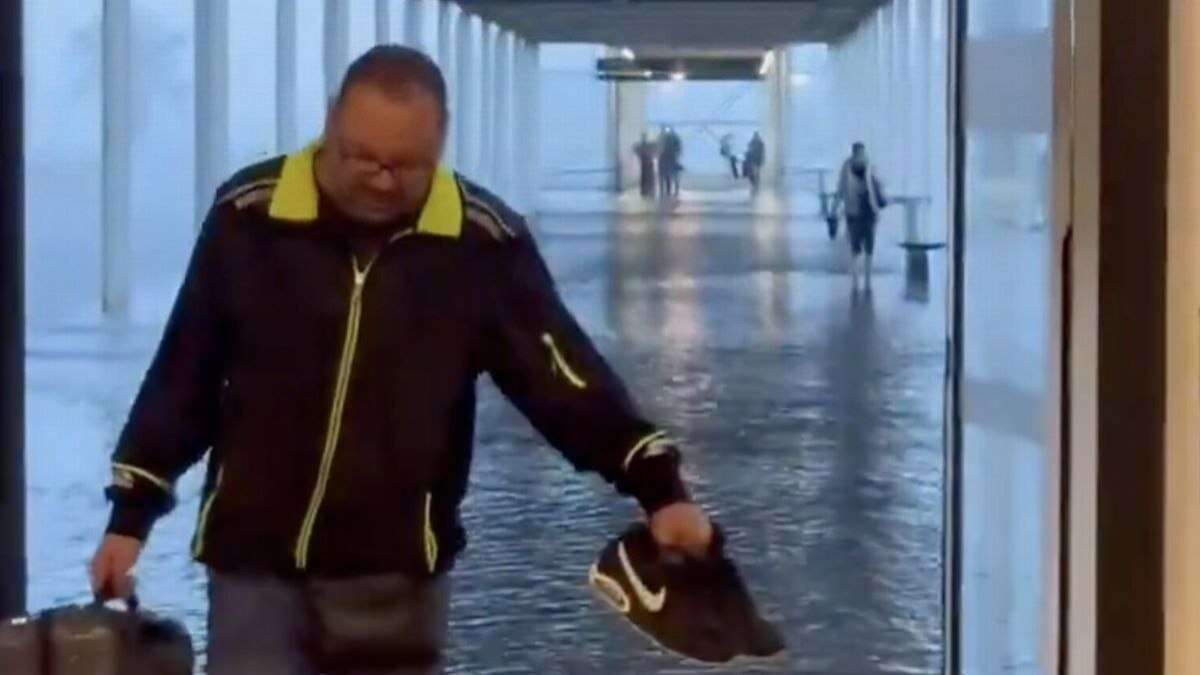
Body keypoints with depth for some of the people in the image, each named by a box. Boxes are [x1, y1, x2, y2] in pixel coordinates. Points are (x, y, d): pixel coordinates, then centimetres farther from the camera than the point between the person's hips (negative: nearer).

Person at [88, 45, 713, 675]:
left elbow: (565, 372, -6)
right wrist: (130, 515, 5)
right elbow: (181, 375, 2)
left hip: (398, 570, 1)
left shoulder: (483, 240, -7)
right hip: (255, 559, 0)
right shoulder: (248, 216, -7)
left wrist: (659, 486, -16)